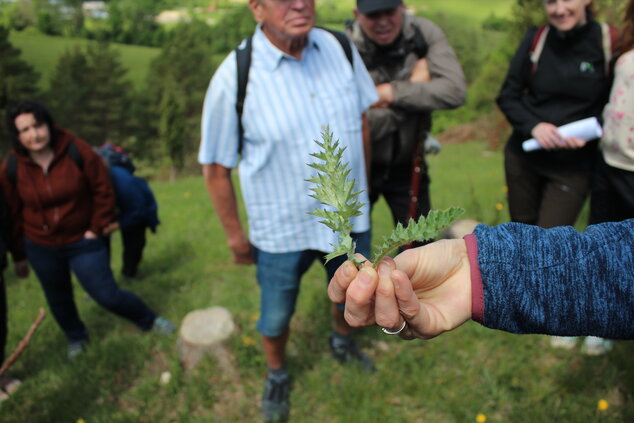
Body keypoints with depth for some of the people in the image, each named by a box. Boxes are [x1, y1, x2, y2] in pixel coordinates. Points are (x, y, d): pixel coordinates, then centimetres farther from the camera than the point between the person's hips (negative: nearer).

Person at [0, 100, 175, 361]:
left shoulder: (78, 152, -17)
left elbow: (103, 190, -8)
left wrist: (97, 227, -8)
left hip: (82, 241, -3)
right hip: (40, 248, 3)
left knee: (107, 295, -3)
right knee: (58, 300, 20)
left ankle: (148, 320, 22)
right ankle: (75, 338, 47)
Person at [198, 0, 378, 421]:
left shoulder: (341, 48, -9)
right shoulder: (233, 79, -22)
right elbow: (216, 168, -12)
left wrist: (361, 186, 12)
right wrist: (235, 235, -4)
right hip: (282, 229, -3)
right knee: (276, 317, 18)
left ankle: (342, 340, 62)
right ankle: (277, 375, 52)